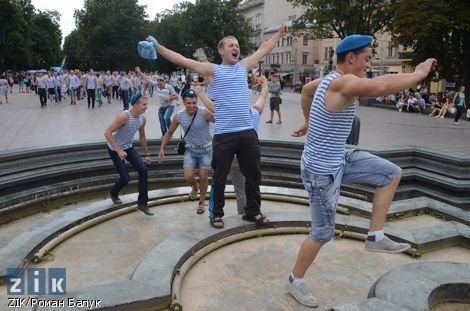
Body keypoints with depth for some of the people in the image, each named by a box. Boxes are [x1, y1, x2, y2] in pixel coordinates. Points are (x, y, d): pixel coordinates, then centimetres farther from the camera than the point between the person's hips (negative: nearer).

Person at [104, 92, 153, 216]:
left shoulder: (142, 118, -5)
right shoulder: (124, 116, -27)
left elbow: (142, 137, 11)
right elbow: (107, 133, -27)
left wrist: (147, 154, 14)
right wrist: (119, 151, -31)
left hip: (128, 147, 6)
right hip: (115, 149, -6)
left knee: (143, 170, -10)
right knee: (125, 178, -8)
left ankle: (142, 203, -1)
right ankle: (113, 193, 29)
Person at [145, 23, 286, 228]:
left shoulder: (244, 66, 14)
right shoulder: (212, 70, 2)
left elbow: (264, 49, 27)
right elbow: (182, 60, -1)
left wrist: (280, 33, 35)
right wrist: (157, 47, -5)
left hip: (247, 132, 4)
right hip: (224, 135, -4)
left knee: (253, 175, 13)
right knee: (220, 178, 7)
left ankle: (253, 211, 31)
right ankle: (216, 213, 25)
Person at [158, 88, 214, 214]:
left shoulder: (204, 113, -23)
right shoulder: (178, 116, -10)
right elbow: (169, 133, 4)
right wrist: (162, 148, 0)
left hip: (206, 149, -2)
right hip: (190, 149, 2)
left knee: (203, 177, 1)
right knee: (188, 177, -7)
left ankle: (202, 201, 26)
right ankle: (195, 187, 32)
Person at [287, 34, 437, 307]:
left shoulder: (331, 80, 5)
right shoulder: (342, 83, -25)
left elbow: (306, 90, 26)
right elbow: (381, 86, -43)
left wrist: (308, 122, 33)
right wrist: (420, 73, -26)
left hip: (338, 159, 10)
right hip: (322, 171, -10)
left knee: (392, 173, 11)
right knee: (323, 233, 4)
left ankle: (375, 236, 16)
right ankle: (295, 280, 27)